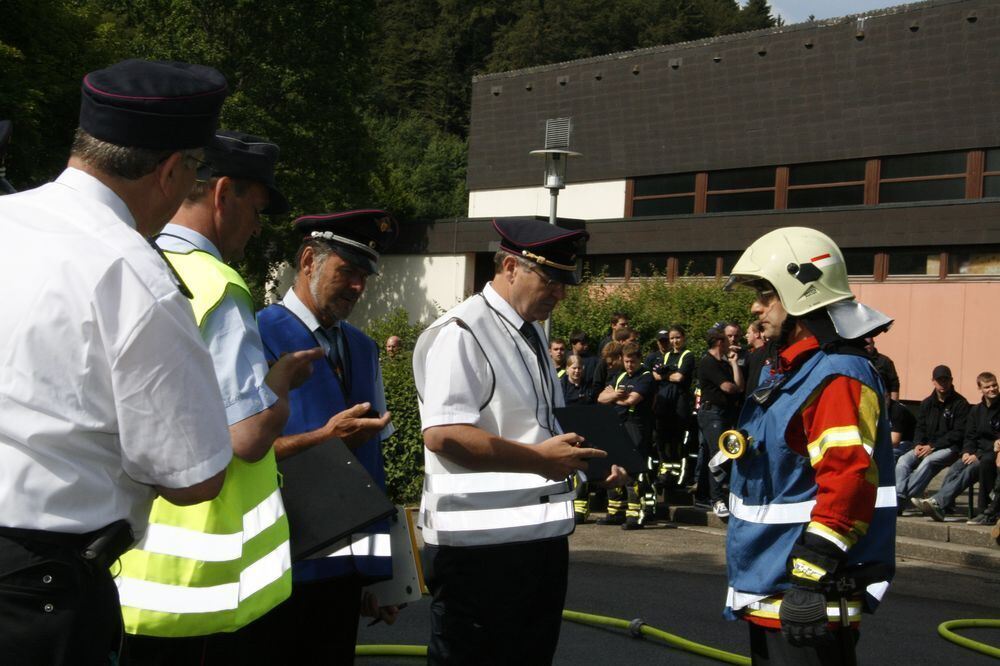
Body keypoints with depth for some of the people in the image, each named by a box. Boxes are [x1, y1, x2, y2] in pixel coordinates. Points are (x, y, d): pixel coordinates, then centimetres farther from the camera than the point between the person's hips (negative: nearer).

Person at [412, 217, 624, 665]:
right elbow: (442, 434, -26)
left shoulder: (534, 333, 15)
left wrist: (587, 455, 6)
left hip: (541, 535, 9)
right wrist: (539, 459, -23)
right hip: (481, 544, -9)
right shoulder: (460, 333, -15)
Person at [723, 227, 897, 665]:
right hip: (768, 597, 11)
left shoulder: (837, 378, -17)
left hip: (806, 601, -10)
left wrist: (809, 585, -26)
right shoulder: (784, 372, 15)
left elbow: (849, 484, -26)